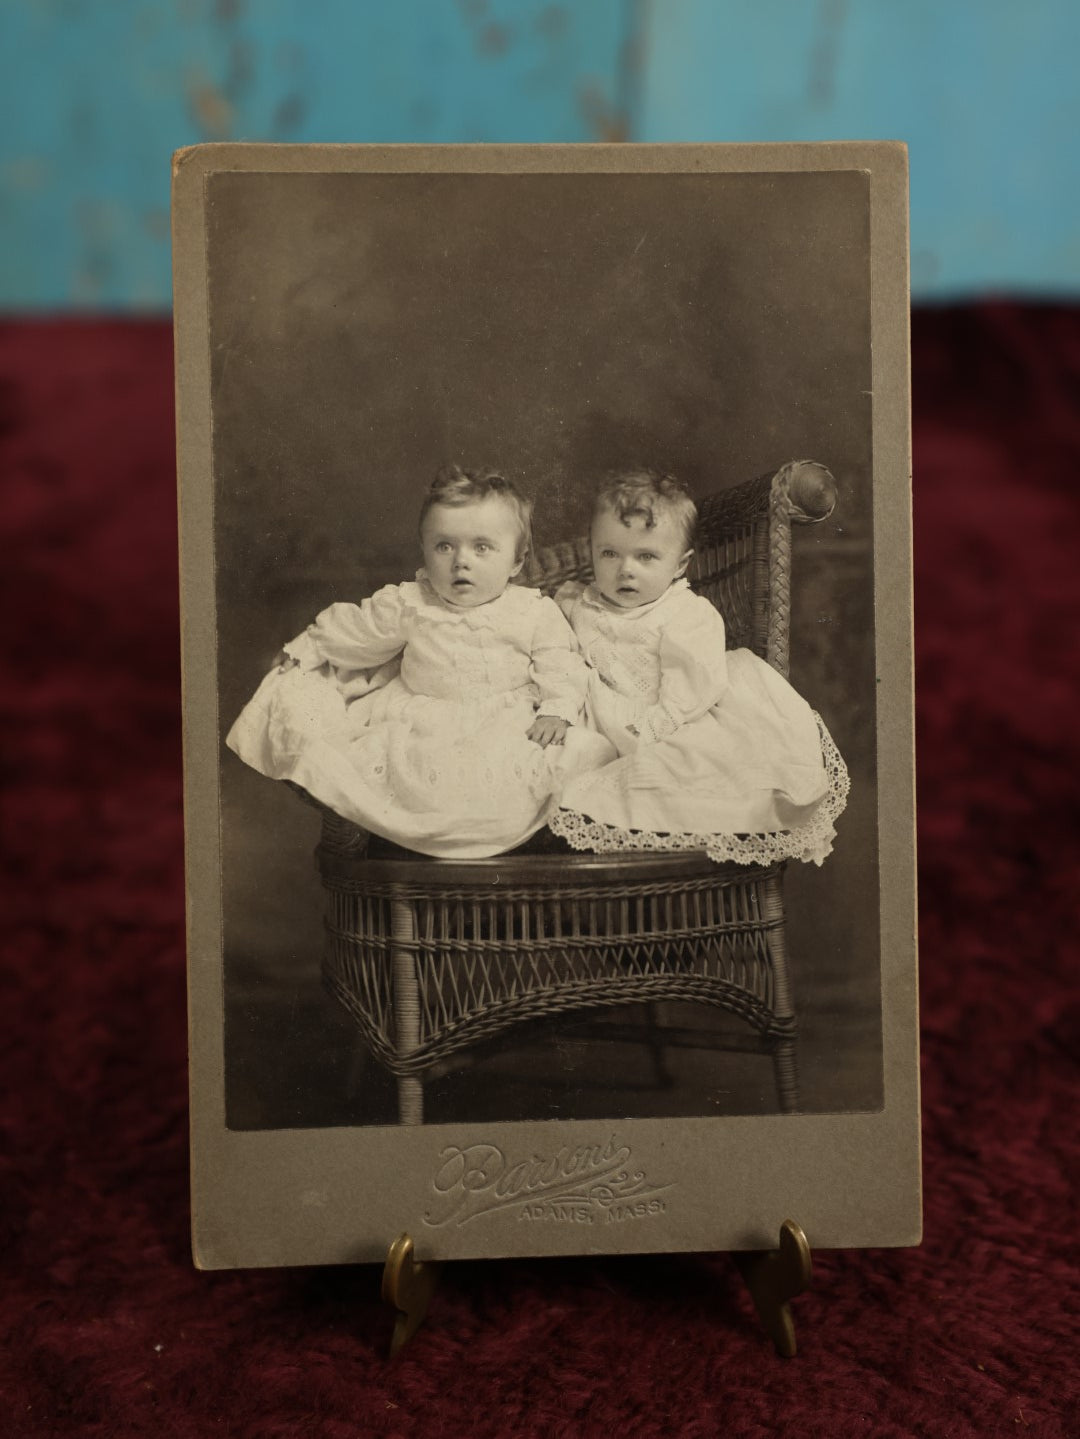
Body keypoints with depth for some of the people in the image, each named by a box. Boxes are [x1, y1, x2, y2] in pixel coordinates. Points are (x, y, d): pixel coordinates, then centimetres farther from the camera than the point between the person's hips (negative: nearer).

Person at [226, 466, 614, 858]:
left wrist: (557, 710, -14)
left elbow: (562, 667, 3)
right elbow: (352, 630, 19)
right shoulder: (409, 605, 8)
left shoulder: (535, 612, 3)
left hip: (506, 722, -1)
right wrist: (302, 651, 20)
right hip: (419, 720, 1)